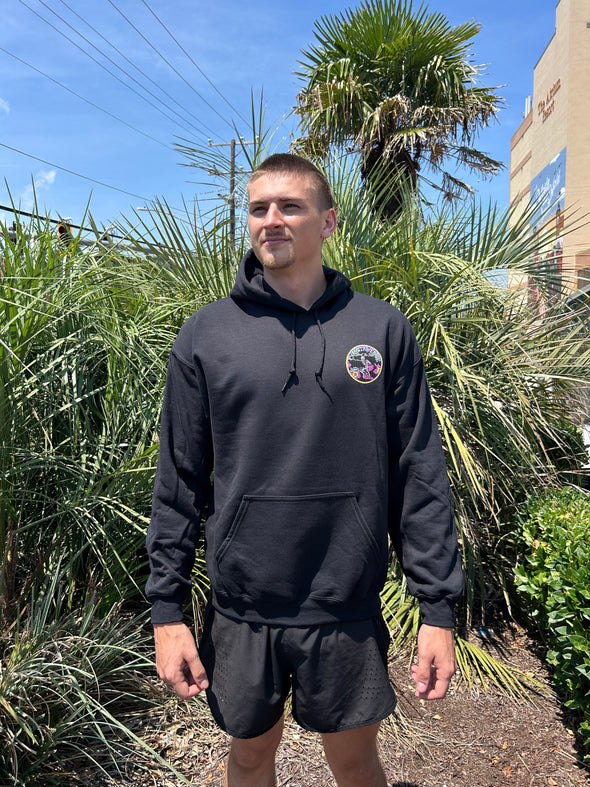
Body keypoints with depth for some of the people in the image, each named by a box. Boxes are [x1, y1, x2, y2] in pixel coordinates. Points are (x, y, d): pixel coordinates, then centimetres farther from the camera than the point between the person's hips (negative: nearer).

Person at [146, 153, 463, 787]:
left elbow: (419, 475, -3)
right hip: (240, 609, 1)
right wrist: (166, 610, -2)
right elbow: (179, 482, -1)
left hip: (349, 609, 0)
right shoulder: (206, 335, -3)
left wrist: (438, 609, -4)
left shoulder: (382, 329, -3)